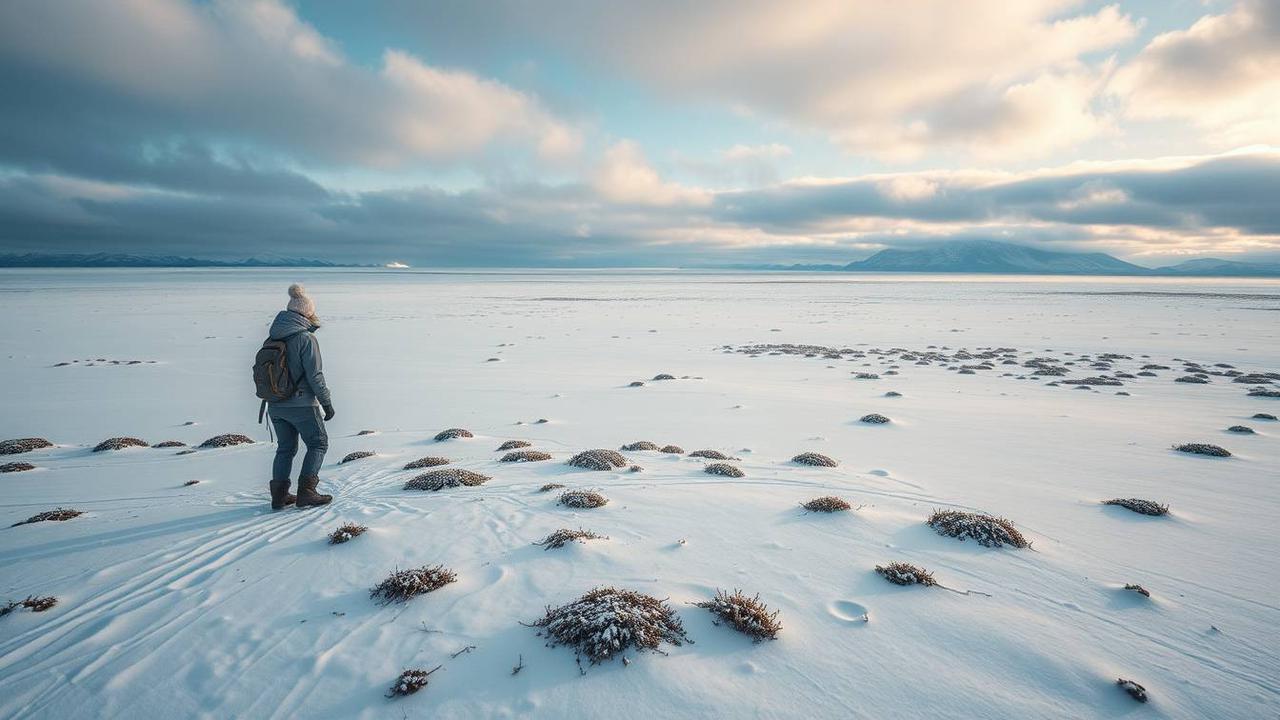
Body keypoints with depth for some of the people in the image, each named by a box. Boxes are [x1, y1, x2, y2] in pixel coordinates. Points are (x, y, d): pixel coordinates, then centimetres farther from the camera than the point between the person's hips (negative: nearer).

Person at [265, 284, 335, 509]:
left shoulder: (273, 337, 6)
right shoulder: (306, 338, -16)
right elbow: (315, 376, -17)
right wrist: (327, 404, -9)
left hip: (275, 404, 7)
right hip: (301, 404, -7)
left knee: (285, 448, 18)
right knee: (318, 443, 8)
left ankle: (279, 495, 19)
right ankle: (305, 492, 3)